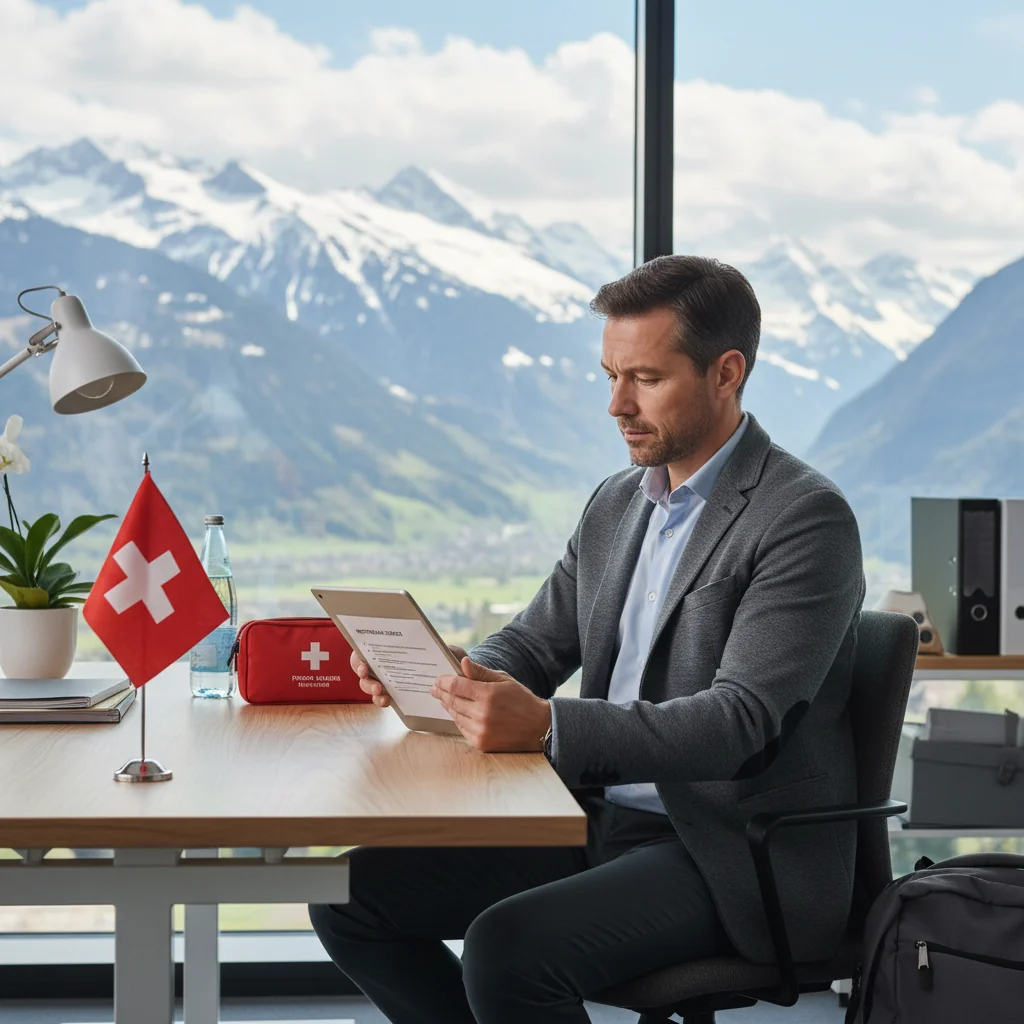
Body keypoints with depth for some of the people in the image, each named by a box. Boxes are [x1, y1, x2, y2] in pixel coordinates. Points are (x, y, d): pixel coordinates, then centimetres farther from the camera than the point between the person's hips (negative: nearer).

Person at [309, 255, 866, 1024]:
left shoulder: (807, 518, -14)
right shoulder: (617, 503, 12)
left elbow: (737, 722, -23)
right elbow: (534, 644, 15)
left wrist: (547, 726, -34)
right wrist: (432, 676, -8)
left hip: (731, 854, -8)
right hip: (602, 824, 8)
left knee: (507, 948, -30)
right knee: (355, 893, -2)